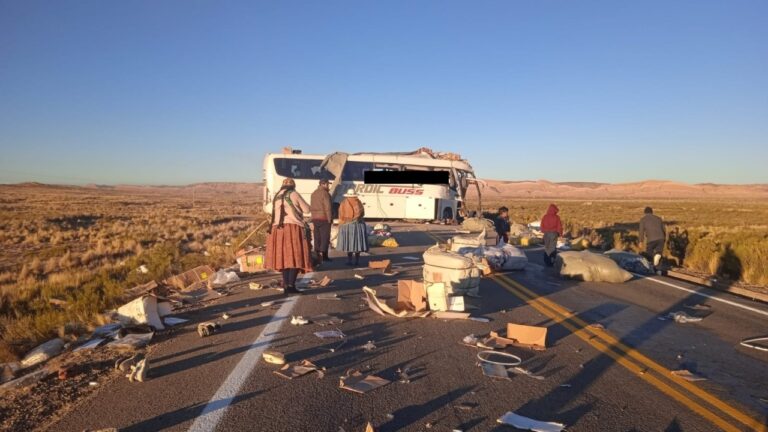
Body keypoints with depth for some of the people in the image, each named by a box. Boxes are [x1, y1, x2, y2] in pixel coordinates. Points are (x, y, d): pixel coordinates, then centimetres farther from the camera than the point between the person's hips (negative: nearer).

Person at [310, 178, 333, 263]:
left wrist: (314, 215, 17)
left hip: (315, 218, 8)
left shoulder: (314, 193, 15)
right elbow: (327, 207, -16)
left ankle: (317, 255, 11)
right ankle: (323, 254, -8)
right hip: (324, 218, -8)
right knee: (325, 237, -4)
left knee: (317, 237, 10)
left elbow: (311, 207, 17)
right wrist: (329, 219, -12)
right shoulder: (325, 193, -11)